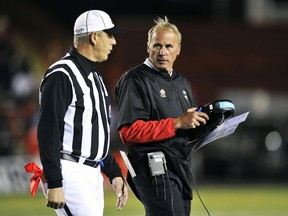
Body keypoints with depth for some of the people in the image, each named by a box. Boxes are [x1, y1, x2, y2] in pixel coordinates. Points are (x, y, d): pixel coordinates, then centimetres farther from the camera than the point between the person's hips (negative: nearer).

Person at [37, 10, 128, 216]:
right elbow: (48, 131, -17)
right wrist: (54, 184, -22)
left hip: (93, 174, 10)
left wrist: (114, 173, 20)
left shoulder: (95, 77, 20)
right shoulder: (62, 75, -12)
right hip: (69, 174, -10)